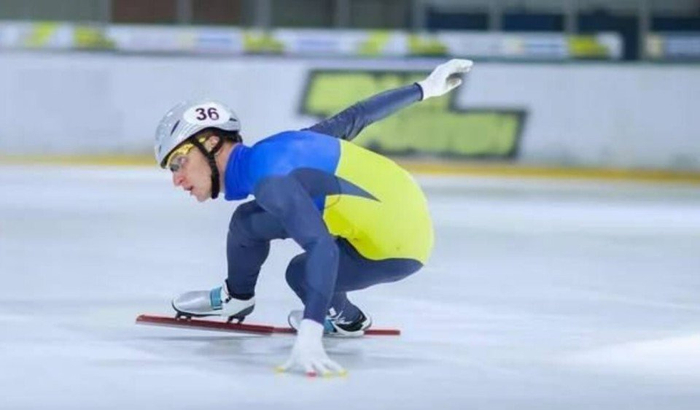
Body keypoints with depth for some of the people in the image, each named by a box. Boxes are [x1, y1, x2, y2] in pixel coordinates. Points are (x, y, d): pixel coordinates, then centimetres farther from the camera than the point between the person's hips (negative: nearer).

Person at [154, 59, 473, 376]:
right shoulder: (277, 146, 3)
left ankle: (344, 318, 29)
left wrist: (309, 335, -48)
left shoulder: (270, 178, -23)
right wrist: (424, 89, 26)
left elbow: (323, 248, -36)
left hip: (396, 249, -9)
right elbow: (353, 118, 12)